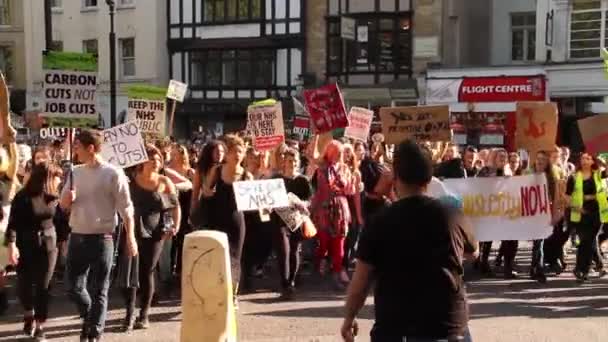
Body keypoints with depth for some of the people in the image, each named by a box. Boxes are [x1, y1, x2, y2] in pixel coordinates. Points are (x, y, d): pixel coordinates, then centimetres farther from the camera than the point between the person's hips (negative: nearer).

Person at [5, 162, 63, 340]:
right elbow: (13, 222, -13)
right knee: (24, 284, 1)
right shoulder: (22, 197, -11)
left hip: (48, 245, 2)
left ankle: (40, 326, 13)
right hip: (25, 246, -2)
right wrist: (12, 244, -23)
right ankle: (29, 315, 30)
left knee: (43, 286, 1)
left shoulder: (54, 197, 0)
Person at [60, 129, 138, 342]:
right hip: (77, 237, 5)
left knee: (99, 290, 3)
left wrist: (130, 238, -9)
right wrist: (67, 199, -9)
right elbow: (63, 204, 15)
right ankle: (89, 319, 35)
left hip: (101, 239, -5)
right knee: (74, 287, 9)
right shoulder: (76, 172, 8)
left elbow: (125, 208, -7)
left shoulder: (112, 174, -9)